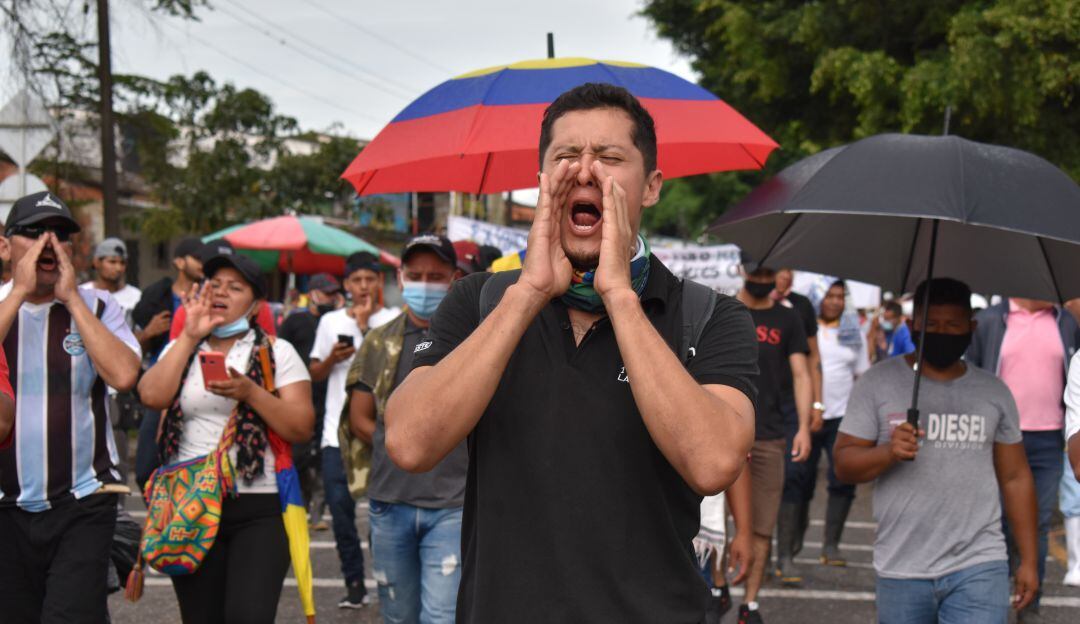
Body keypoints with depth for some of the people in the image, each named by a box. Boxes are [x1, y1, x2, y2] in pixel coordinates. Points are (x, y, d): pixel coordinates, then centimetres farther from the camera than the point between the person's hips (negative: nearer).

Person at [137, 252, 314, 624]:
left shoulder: (277, 353, 5)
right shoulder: (182, 349, 12)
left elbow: (301, 428, -4)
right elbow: (152, 396, -7)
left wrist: (250, 392, -16)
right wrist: (190, 337, -7)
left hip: (257, 511, -3)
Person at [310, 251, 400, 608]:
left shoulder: (393, 320, 3)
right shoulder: (330, 321, 14)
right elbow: (315, 374, 16)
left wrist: (364, 324, -12)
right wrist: (332, 358, -4)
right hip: (338, 431, 3)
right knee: (340, 507, -1)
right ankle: (354, 584, 8)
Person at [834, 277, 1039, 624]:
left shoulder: (994, 391, 9)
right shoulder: (877, 383, 2)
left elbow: (1015, 478, 13)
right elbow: (843, 463, -2)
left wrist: (1029, 560, 10)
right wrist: (889, 453, -22)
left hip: (979, 569, 1)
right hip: (901, 571, 0)